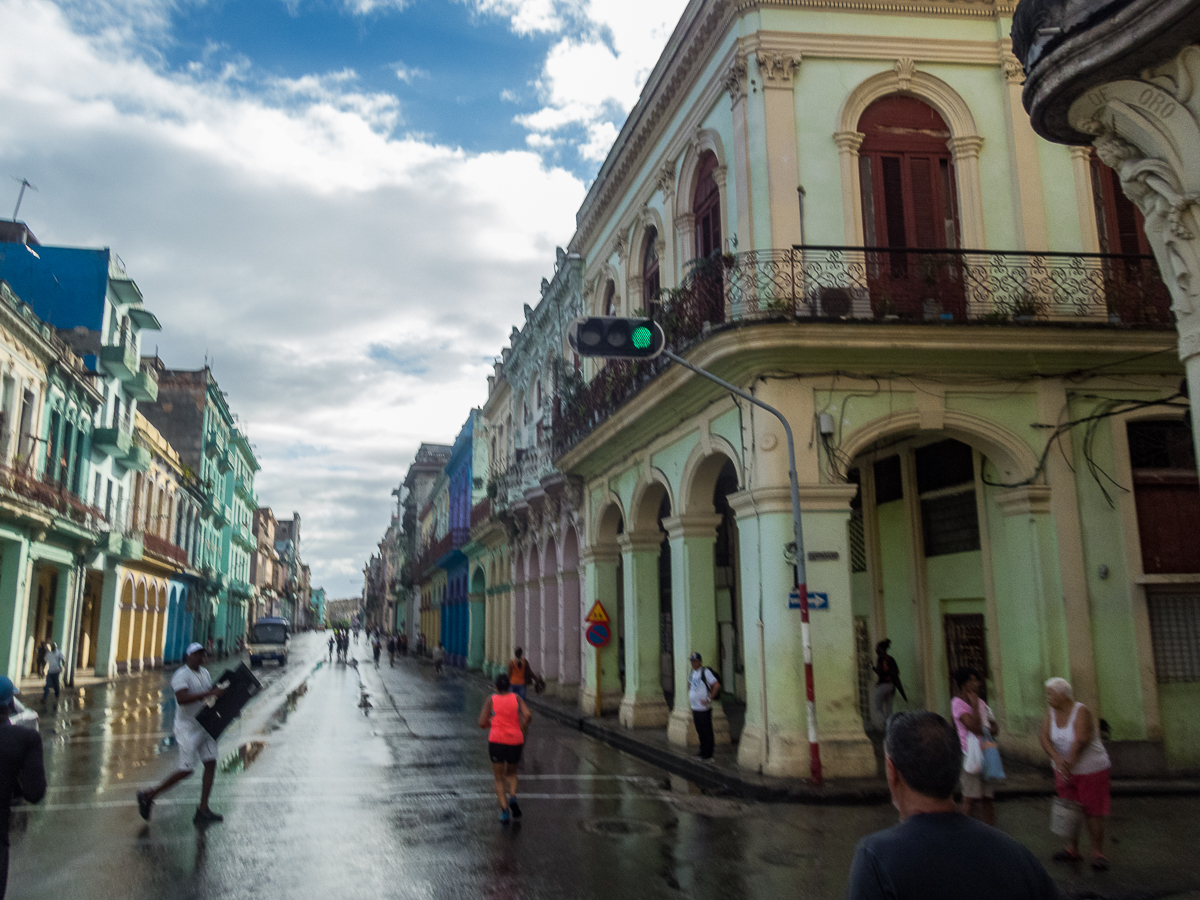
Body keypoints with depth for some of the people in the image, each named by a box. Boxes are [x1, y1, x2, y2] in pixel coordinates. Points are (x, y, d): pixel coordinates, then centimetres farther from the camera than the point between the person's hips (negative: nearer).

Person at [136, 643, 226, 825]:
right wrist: (209, 694, -36)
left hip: (205, 726, 8)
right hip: (187, 727, -7)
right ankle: (148, 796, 14)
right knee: (187, 770, -5)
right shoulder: (181, 675, -15)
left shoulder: (205, 673, 11)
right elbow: (182, 699, -31)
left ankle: (202, 811, 3)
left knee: (211, 764, -1)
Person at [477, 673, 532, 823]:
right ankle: (512, 797, -2)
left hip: (496, 741, -1)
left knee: (499, 779, 10)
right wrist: (522, 729, 8)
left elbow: (482, 723, -3)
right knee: (512, 773, 23)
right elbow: (528, 715, -8)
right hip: (515, 741, 1)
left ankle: (504, 808, -3)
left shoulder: (491, 700, 3)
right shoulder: (516, 698, 6)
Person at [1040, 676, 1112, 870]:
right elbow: (1044, 737, -11)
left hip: (1091, 770, -5)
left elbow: (1080, 741, -28)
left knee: (1092, 812, -2)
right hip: (1065, 771, 6)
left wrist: (1069, 763, -25)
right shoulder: (1051, 713, -1)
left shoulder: (1081, 711, -19)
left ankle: (1098, 853, 11)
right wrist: (1057, 758, -26)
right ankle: (1072, 849, 20)